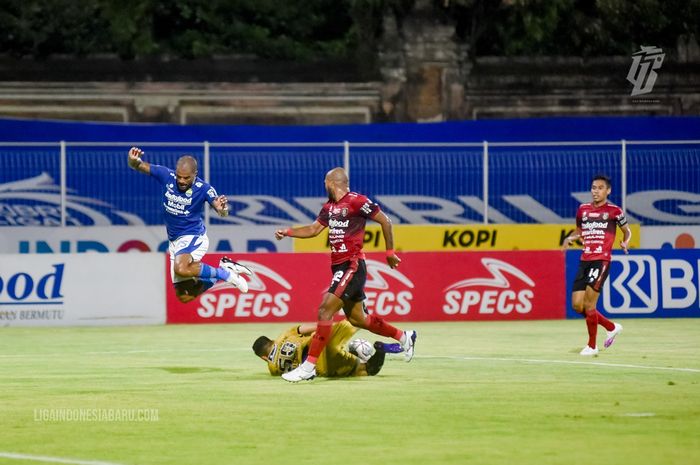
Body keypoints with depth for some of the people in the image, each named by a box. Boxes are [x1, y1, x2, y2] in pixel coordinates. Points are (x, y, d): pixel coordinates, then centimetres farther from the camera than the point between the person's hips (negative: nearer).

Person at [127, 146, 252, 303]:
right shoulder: (166, 176, -9)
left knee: (181, 269, -39)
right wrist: (133, 161, -35)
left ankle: (224, 273, -18)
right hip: (174, 241, 6)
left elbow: (222, 212, -30)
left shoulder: (203, 188, -19)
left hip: (193, 237, -6)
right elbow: (138, 166, -11)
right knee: (184, 296, 10)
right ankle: (224, 269, 25)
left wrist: (222, 208, -55)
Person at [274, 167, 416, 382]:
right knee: (357, 319, 16)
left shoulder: (357, 201, -12)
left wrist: (390, 252, -4)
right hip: (339, 267, 9)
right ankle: (404, 337, 35)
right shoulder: (329, 207, 13)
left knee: (325, 310, -18)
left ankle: (309, 366, -21)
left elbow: (385, 221, -7)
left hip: (352, 265, -9)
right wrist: (287, 232, 12)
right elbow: (314, 229, 24)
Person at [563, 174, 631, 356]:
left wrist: (625, 242, -10)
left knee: (588, 303, -12)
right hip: (584, 260, 6)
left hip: (601, 260, -6)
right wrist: (570, 238, 5)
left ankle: (592, 345, 3)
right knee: (577, 305, 2)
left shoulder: (613, 211, -2)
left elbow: (627, 230, 11)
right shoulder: (583, 209, 11)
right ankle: (612, 327, 23)